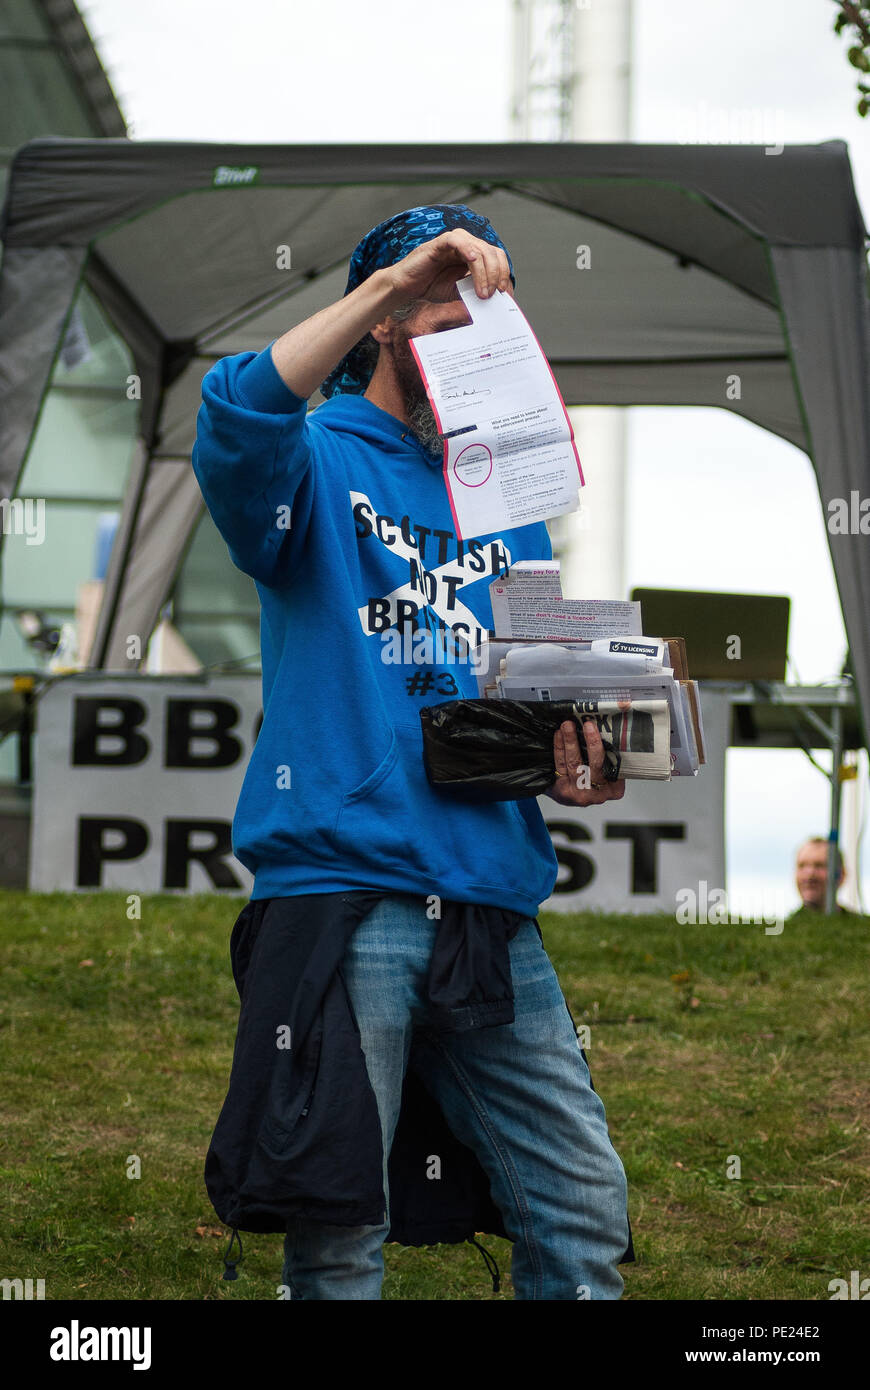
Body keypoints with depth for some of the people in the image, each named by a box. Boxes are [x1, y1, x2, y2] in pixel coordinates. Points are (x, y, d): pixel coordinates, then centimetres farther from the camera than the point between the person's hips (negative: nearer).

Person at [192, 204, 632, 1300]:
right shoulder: (319, 461, 3)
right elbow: (235, 422, -22)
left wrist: (573, 765, 1)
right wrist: (390, 281, -24)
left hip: (493, 909, 5)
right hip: (340, 899, -5)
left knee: (587, 1212, 2)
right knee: (340, 1239, -2)